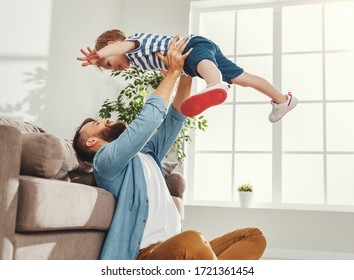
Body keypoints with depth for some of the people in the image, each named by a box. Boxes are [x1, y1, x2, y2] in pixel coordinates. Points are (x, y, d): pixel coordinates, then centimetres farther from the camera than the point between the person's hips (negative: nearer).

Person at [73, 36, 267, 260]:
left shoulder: (145, 154, 25)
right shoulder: (105, 160, 2)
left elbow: (173, 120, 22)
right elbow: (147, 120, -11)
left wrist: (185, 78, 11)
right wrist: (173, 72, -3)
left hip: (178, 249, 8)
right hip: (148, 254, -8)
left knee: (253, 236, -6)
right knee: (192, 241, -39)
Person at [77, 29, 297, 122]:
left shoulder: (133, 42, -4)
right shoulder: (136, 60, 25)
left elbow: (121, 46, -31)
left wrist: (100, 55, -47)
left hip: (195, 45, -9)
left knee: (202, 64, -42)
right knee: (240, 78, 17)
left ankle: (216, 87, -77)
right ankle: (282, 100, 31)